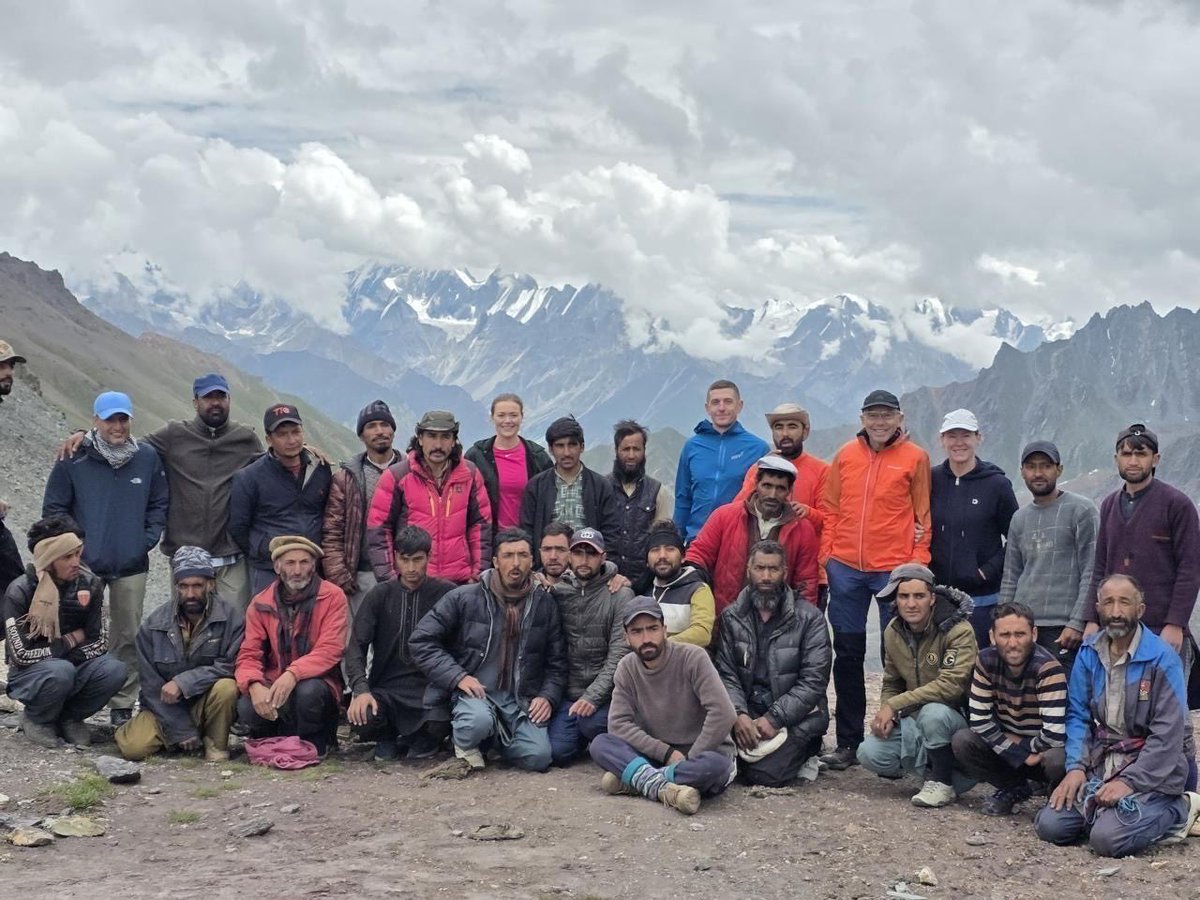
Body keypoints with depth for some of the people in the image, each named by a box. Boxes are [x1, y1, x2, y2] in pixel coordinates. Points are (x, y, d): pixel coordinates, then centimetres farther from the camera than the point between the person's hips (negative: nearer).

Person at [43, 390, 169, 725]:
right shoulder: (73, 460, -4)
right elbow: (54, 509, 2)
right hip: (84, 565, -2)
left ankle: (123, 706, 15)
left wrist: (147, 540, 0)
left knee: (128, 637, 7)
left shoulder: (148, 457, 3)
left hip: (131, 567, 2)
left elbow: (158, 505, 11)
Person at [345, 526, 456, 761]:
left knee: (437, 725, -33)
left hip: (431, 687, -1)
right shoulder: (379, 596, 6)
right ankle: (388, 737, 9)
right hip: (386, 688, 2)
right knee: (362, 716, -30)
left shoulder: (447, 593, 2)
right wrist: (361, 689, -17)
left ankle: (423, 740, 8)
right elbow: (357, 645, -1)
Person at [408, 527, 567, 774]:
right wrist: (458, 676, -13)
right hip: (474, 693, -3)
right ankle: (465, 744, -1)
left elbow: (557, 661, 14)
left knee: (538, 757, -20)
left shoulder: (545, 604, 7)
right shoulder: (464, 598, -2)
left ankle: (494, 736, 12)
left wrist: (548, 696, -4)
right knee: (478, 720, -38)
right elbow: (421, 640, -2)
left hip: (521, 701, 3)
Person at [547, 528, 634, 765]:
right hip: (568, 692, 3)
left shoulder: (620, 595, -5)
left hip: (603, 692, -3)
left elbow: (618, 654, -13)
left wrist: (593, 696, -21)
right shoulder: (557, 591, 6)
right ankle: (584, 736, 20)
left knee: (592, 721, -31)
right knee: (556, 751, -13)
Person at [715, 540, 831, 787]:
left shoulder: (809, 618, -3)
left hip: (796, 715, -3)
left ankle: (802, 752, 8)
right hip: (746, 711, 3)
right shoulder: (731, 617, 7)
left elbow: (814, 681, -9)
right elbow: (726, 674, 0)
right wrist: (739, 714, -20)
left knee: (765, 773, -24)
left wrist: (774, 719, -17)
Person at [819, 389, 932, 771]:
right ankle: (848, 741, 17)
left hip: (894, 568, -3)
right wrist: (825, 555, 3)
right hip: (845, 568, 3)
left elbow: (923, 516, 2)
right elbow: (830, 509, 10)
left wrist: (917, 564, -4)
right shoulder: (845, 455, 8)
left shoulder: (915, 458, 0)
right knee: (847, 654, 8)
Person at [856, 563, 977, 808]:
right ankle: (948, 767, 0)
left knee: (933, 712, -38)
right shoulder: (893, 632, 2)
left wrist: (894, 705, -26)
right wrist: (886, 713, -11)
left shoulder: (959, 631, -18)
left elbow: (950, 686, -28)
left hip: (958, 717, -6)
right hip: (914, 722, 6)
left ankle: (942, 783, -12)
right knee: (870, 753, -18)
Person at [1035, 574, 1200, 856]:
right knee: (1050, 826, -11)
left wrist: (1129, 782, -21)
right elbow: (1077, 714, 6)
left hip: (1152, 767, -5)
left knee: (1108, 839, -24)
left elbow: (1168, 733, -16)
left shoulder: (1162, 658, -13)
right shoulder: (1088, 653, 4)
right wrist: (1075, 767, -9)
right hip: (1101, 761, 5)